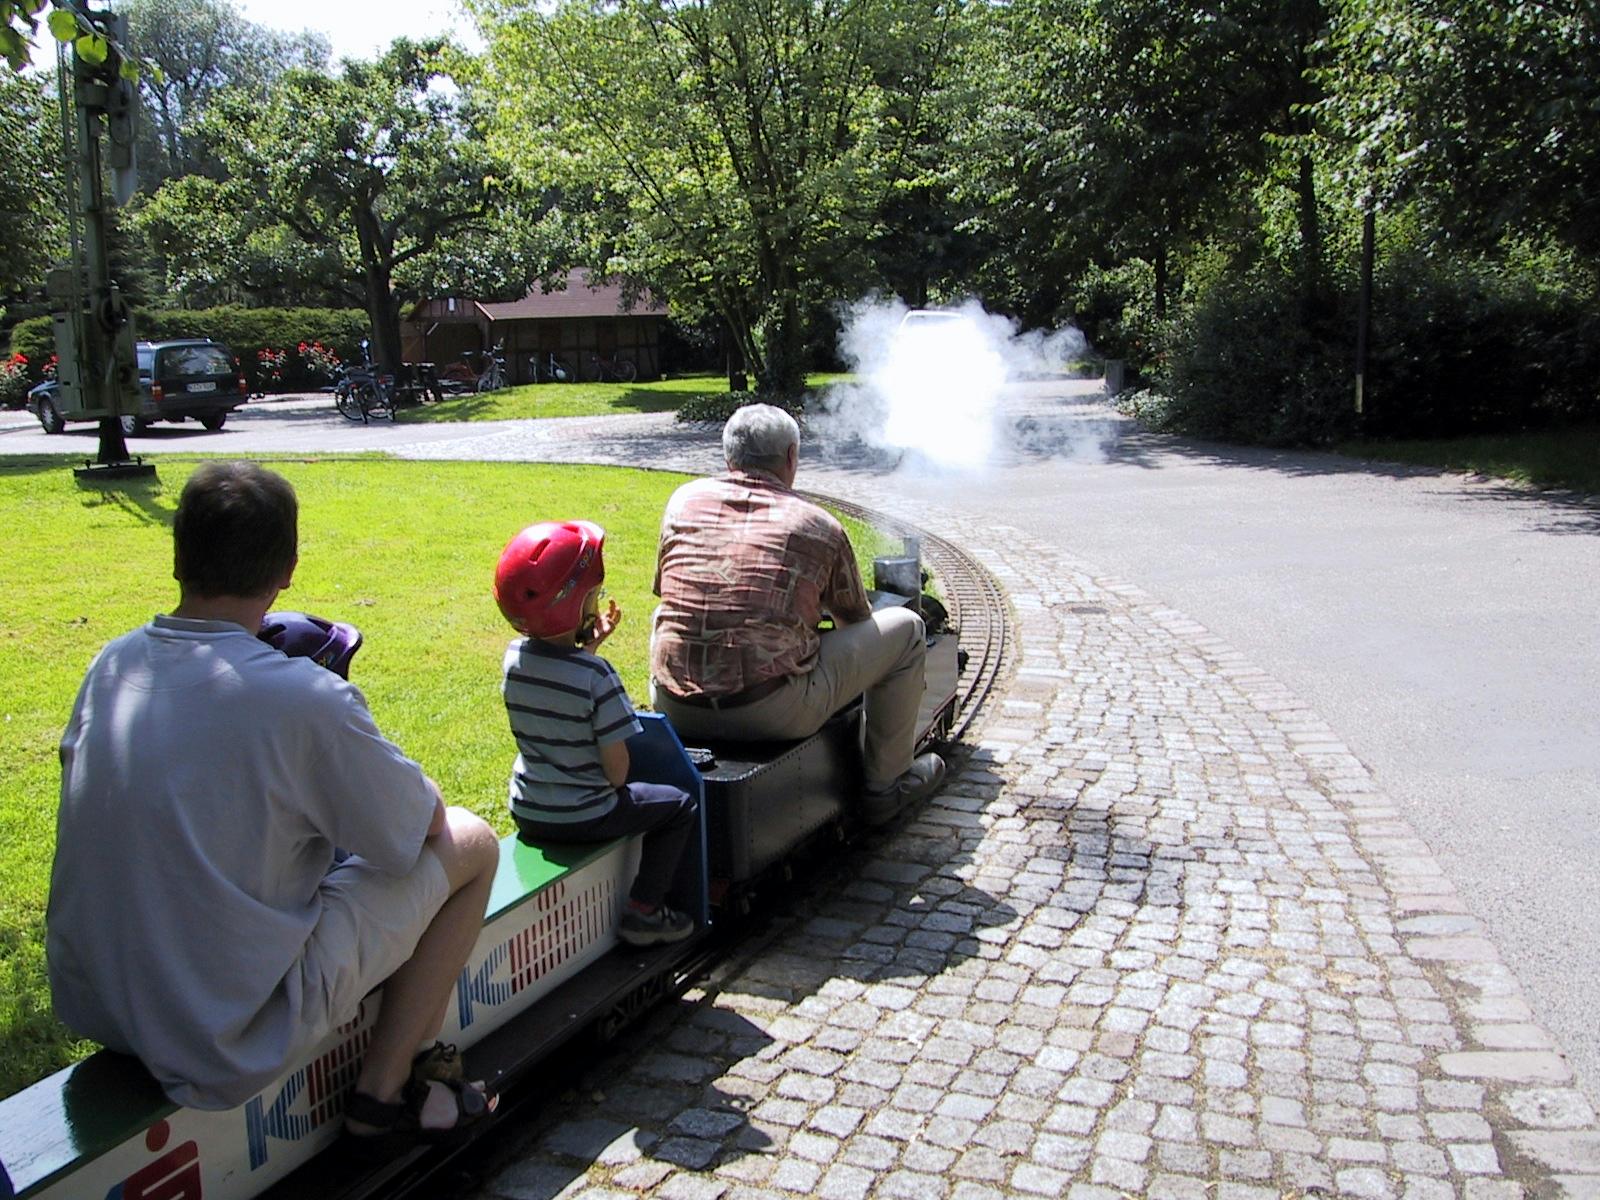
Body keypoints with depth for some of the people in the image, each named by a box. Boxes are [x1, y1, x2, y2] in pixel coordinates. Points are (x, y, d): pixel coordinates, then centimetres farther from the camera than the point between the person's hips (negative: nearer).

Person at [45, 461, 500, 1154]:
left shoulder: (110, 665, -2)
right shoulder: (302, 698, -23)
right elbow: (423, 824, -9)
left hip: (89, 1006, 7)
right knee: (470, 844, 3)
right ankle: (385, 1093, 11)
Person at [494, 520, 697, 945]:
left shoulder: (514, 655, -6)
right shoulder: (597, 674, -24)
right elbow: (616, 767, -19)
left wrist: (589, 645, 9)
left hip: (527, 814, 7)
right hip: (584, 818, -6)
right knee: (679, 806, 14)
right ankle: (643, 910, 10)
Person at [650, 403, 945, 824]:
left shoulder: (684, 499, 7)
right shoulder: (820, 526, 0)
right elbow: (855, 622, 15)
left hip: (676, 712, 5)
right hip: (775, 712, -4)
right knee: (905, 628, 12)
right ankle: (885, 784, 24)